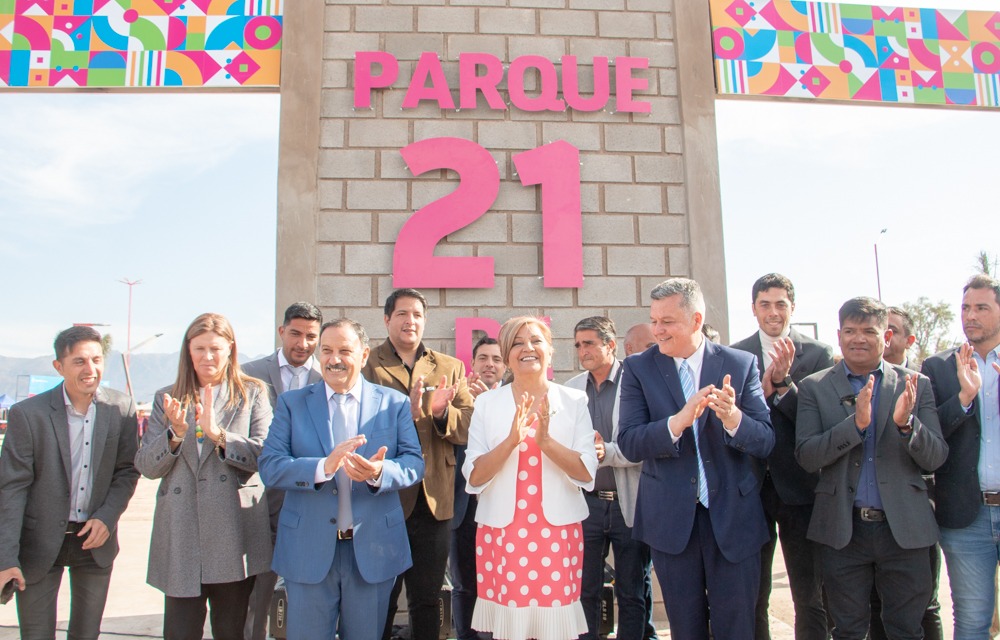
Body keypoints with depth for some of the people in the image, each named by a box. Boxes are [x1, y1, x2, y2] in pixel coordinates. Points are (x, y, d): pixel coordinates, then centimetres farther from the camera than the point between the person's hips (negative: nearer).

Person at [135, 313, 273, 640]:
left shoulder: (252, 394, 5)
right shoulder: (167, 398, 11)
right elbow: (146, 466, 6)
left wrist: (218, 435, -20)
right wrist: (175, 434, -13)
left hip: (233, 531, -1)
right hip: (180, 535, 2)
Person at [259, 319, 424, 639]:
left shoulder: (394, 403, 3)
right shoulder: (291, 403, 2)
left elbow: (414, 463, -4)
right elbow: (269, 467, -8)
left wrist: (379, 472, -26)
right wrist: (323, 467, -26)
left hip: (373, 549, 1)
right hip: (308, 551, 0)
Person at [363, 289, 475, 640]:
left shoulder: (450, 368, 11)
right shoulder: (367, 365, 1)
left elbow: (469, 429, 1)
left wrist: (443, 412, -19)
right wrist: (405, 411, -26)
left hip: (434, 500, 3)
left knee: (427, 601, 13)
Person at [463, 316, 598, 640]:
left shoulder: (574, 401, 3)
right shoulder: (487, 403, 3)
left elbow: (586, 474, -3)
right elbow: (474, 477, -3)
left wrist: (546, 441, -19)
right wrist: (511, 439, -18)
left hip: (558, 534, 0)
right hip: (501, 534, 0)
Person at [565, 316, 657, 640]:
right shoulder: (571, 388, 8)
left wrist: (609, 452, -26)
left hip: (630, 504, -4)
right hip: (587, 503, 4)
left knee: (633, 593, 9)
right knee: (584, 590, 11)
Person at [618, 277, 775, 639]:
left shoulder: (741, 364, -1)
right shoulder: (638, 368, -2)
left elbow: (766, 442, -6)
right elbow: (628, 443, -11)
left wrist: (732, 417, -27)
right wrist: (678, 421, -28)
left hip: (733, 517, 0)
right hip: (671, 518, 0)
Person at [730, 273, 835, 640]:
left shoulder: (818, 354, 0)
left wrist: (783, 383, -22)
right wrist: (762, 390, -19)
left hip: (799, 486, -1)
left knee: (811, 597, 8)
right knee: (752, 595, 14)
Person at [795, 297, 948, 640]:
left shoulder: (916, 385, 3)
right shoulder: (814, 387, 0)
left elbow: (936, 458, -2)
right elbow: (806, 457, -10)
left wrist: (906, 423, -22)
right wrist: (856, 423, -23)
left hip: (904, 528, 1)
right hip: (843, 530, 0)